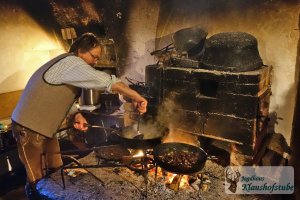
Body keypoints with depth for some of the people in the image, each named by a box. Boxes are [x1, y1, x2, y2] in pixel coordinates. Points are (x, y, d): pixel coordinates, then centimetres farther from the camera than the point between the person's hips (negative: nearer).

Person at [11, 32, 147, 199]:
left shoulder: (71, 68, 10)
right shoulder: (71, 62, -21)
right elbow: (105, 81, -31)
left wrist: (77, 115, -3)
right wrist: (136, 97, -25)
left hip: (45, 128, 9)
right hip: (30, 129, -9)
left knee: (56, 172, 15)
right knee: (39, 181, 2)